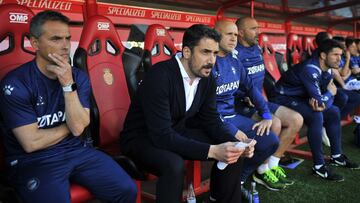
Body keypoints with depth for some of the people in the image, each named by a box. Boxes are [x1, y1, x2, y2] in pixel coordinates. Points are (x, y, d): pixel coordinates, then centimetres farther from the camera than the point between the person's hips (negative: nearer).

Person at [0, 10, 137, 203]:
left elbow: (78, 127, -11)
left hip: (77, 150, 4)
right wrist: (68, 127, -3)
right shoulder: (16, 84, -13)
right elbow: (32, 142, -15)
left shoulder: (78, 76, 1)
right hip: (34, 161, -3)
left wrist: (68, 84, -20)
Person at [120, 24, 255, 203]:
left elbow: (211, 120, 2)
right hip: (143, 137, -7)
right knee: (174, 165, -37)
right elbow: (162, 135, -33)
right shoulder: (160, 76, -29)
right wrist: (212, 151, -36)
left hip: (178, 132, 7)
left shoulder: (207, 78, -5)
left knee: (232, 153, -5)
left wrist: (236, 143, -16)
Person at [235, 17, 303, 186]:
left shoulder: (257, 49, 14)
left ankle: (272, 164, 6)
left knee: (296, 119, -3)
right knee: (274, 123, -31)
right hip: (241, 104, -9)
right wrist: (245, 97, -26)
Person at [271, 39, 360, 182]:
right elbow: (319, 99, -29)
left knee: (333, 111, 8)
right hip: (284, 98, -10)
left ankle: (337, 156, 20)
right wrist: (330, 92, -7)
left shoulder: (327, 70, 2)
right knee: (316, 116, -29)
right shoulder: (310, 69, -28)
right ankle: (319, 167, -20)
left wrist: (321, 103, -23)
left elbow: (328, 98, 2)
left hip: (301, 97, 10)